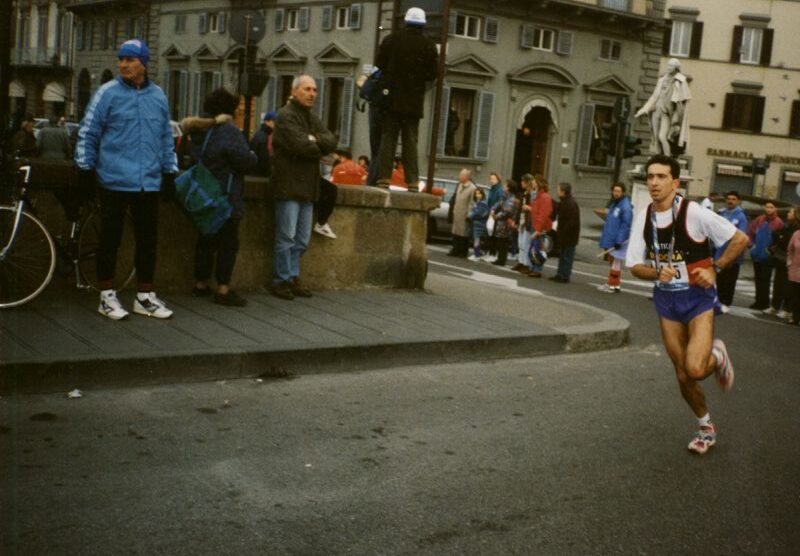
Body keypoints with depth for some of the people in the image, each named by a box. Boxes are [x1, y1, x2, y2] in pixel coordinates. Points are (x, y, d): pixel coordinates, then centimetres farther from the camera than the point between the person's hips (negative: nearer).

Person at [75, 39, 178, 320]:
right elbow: (88, 133, 0)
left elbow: (166, 137, 19)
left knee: (148, 240, 9)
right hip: (114, 181, -4)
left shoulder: (158, 96, 11)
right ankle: (107, 296, 14)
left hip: (149, 183, 4)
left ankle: (145, 296, 19)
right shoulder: (107, 93, -3)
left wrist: (169, 170, 17)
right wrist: (85, 167, -3)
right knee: (110, 239, 4)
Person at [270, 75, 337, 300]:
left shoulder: (312, 118, 19)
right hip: (288, 184, -8)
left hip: (307, 186, 8)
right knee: (286, 237, -5)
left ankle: (293, 277, 19)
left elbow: (331, 141, 5)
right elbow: (300, 145, -20)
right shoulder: (286, 116, -7)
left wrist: (315, 140, -14)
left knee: (302, 239, 11)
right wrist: (320, 149, -2)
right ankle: (281, 280, 2)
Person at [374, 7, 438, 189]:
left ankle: (384, 177, -2)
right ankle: (412, 181, 0)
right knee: (410, 140, 5)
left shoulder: (392, 39, -2)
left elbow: (379, 64, 1)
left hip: (392, 97, 0)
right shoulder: (428, 45, -4)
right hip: (414, 101, 0)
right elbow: (432, 74, -2)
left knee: (388, 138, 4)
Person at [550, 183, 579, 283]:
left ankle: (564, 276, -1)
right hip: (565, 235, 10)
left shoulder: (571, 204, -19)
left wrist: (564, 233, -23)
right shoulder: (564, 202, 13)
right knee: (563, 255, 16)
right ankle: (560, 275, 24)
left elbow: (572, 222, -25)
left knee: (567, 256, -4)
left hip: (569, 236, -10)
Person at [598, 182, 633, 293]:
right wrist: (604, 238, 19)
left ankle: (614, 285, 2)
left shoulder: (625, 206, -14)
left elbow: (626, 225, -19)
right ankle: (611, 283, 23)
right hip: (609, 239, 9)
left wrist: (619, 240, -22)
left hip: (617, 241, -9)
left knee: (616, 262, -3)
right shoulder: (613, 204, 14)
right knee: (611, 261, 15)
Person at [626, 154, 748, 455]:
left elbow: (741, 240, -11)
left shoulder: (694, 212, -17)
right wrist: (657, 273, -19)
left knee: (696, 369, -20)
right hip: (665, 299, 4)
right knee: (682, 375, 9)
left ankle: (717, 356, 16)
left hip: (698, 297, -4)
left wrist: (715, 268, -17)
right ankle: (706, 427, 32)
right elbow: (635, 266, 0)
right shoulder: (643, 217, -3)